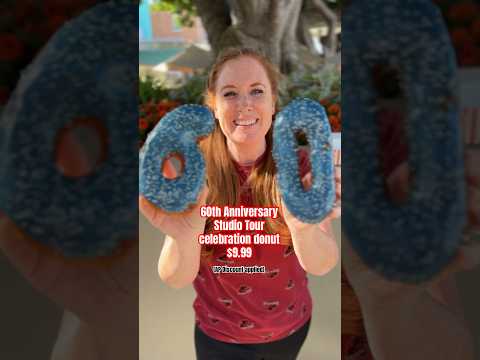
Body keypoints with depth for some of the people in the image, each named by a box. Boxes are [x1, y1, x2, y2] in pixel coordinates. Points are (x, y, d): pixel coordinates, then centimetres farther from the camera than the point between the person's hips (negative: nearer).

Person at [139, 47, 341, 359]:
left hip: (292, 327, 2)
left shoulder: (299, 164, -15)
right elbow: (176, 279, -22)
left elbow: (322, 265, -24)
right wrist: (184, 238, -43)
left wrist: (304, 227, -46)